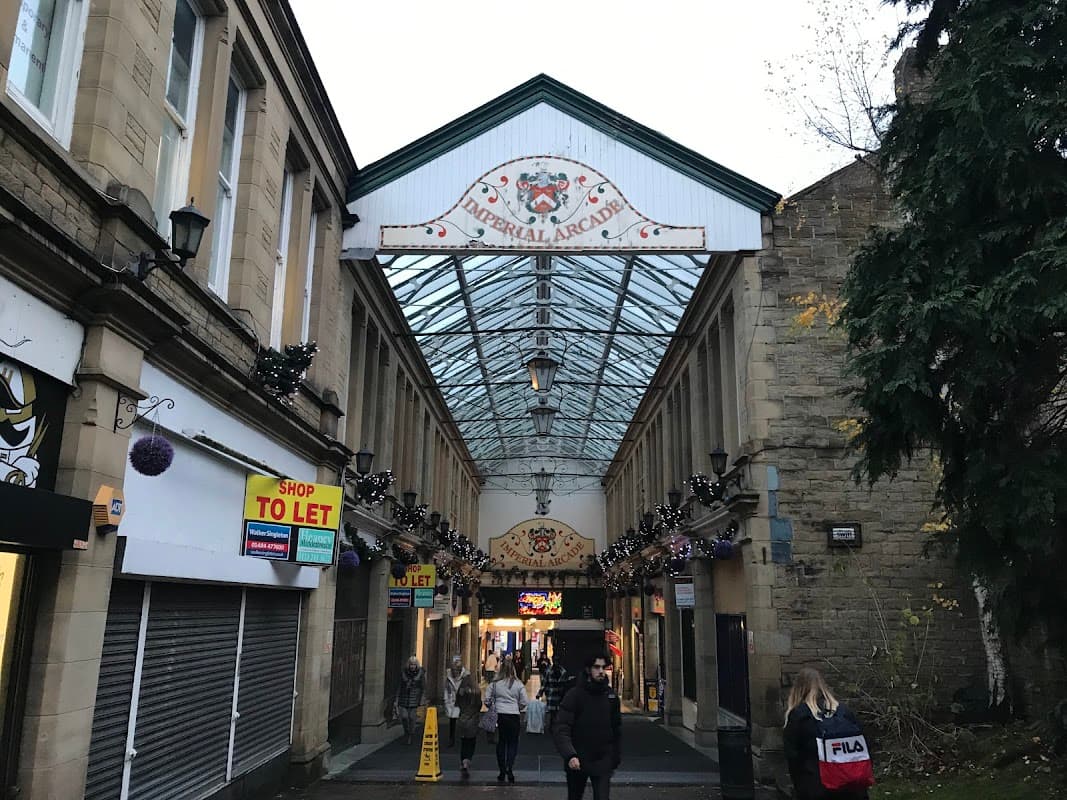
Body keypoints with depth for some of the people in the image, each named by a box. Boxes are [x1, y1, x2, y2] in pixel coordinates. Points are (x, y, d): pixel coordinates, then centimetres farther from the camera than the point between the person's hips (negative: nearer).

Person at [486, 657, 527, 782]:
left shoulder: (494, 684, -3)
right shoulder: (519, 684, -5)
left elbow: (487, 700, -1)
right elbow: (524, 702, -2)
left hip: (499, 716, 1)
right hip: (514, 716, -1)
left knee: (501, 743, 14)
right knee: (512, 743, 9)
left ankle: (502, 772, 18)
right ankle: (509, 768, -8)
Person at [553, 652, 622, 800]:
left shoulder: (611, 696, 1)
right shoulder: (574, 695, -11)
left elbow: (617, 730, 11)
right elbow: (561, 730, -17)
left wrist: (617, 758, 10)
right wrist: (570, 755, -31)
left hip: (603, 762, 1)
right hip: (576, 762, -1)